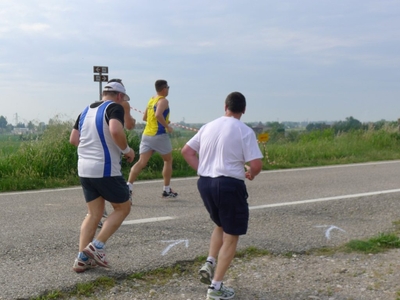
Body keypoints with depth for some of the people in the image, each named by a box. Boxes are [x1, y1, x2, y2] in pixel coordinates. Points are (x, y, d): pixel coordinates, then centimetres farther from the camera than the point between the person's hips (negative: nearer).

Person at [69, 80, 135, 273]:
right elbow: (115, 131, -26)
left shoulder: (86, 111, 16)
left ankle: (82, 259, 10)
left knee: (94, 214, 14)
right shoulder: (115, 108, -7)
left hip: (84, 169, 8)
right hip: (106, 169, -7)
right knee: (123, 208, 10)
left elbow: (73, 139, 16)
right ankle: (97, 246, 0)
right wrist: (126, 150, -11)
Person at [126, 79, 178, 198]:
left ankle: (128, 186, -20)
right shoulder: (163, 101, -8)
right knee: (168, 161, 13)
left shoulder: (151, 100, 16)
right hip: (159, 135, -6)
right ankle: (166, 190, 18)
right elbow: (158, 114, -26)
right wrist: (167, 126, -15)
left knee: (141, 162, -2)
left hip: (146, 135, 6)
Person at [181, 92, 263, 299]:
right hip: (229, 185, -6)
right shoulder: (245, 131, -8)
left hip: (205, 183, 6)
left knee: (221, 225, 29)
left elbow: (186, 151, 12)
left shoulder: (209, 126, 9)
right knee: (231, 236, 7)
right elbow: (257, 164, -14)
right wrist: (251, 173, 7)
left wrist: (201, 169, 12)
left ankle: (209, 263, 13)